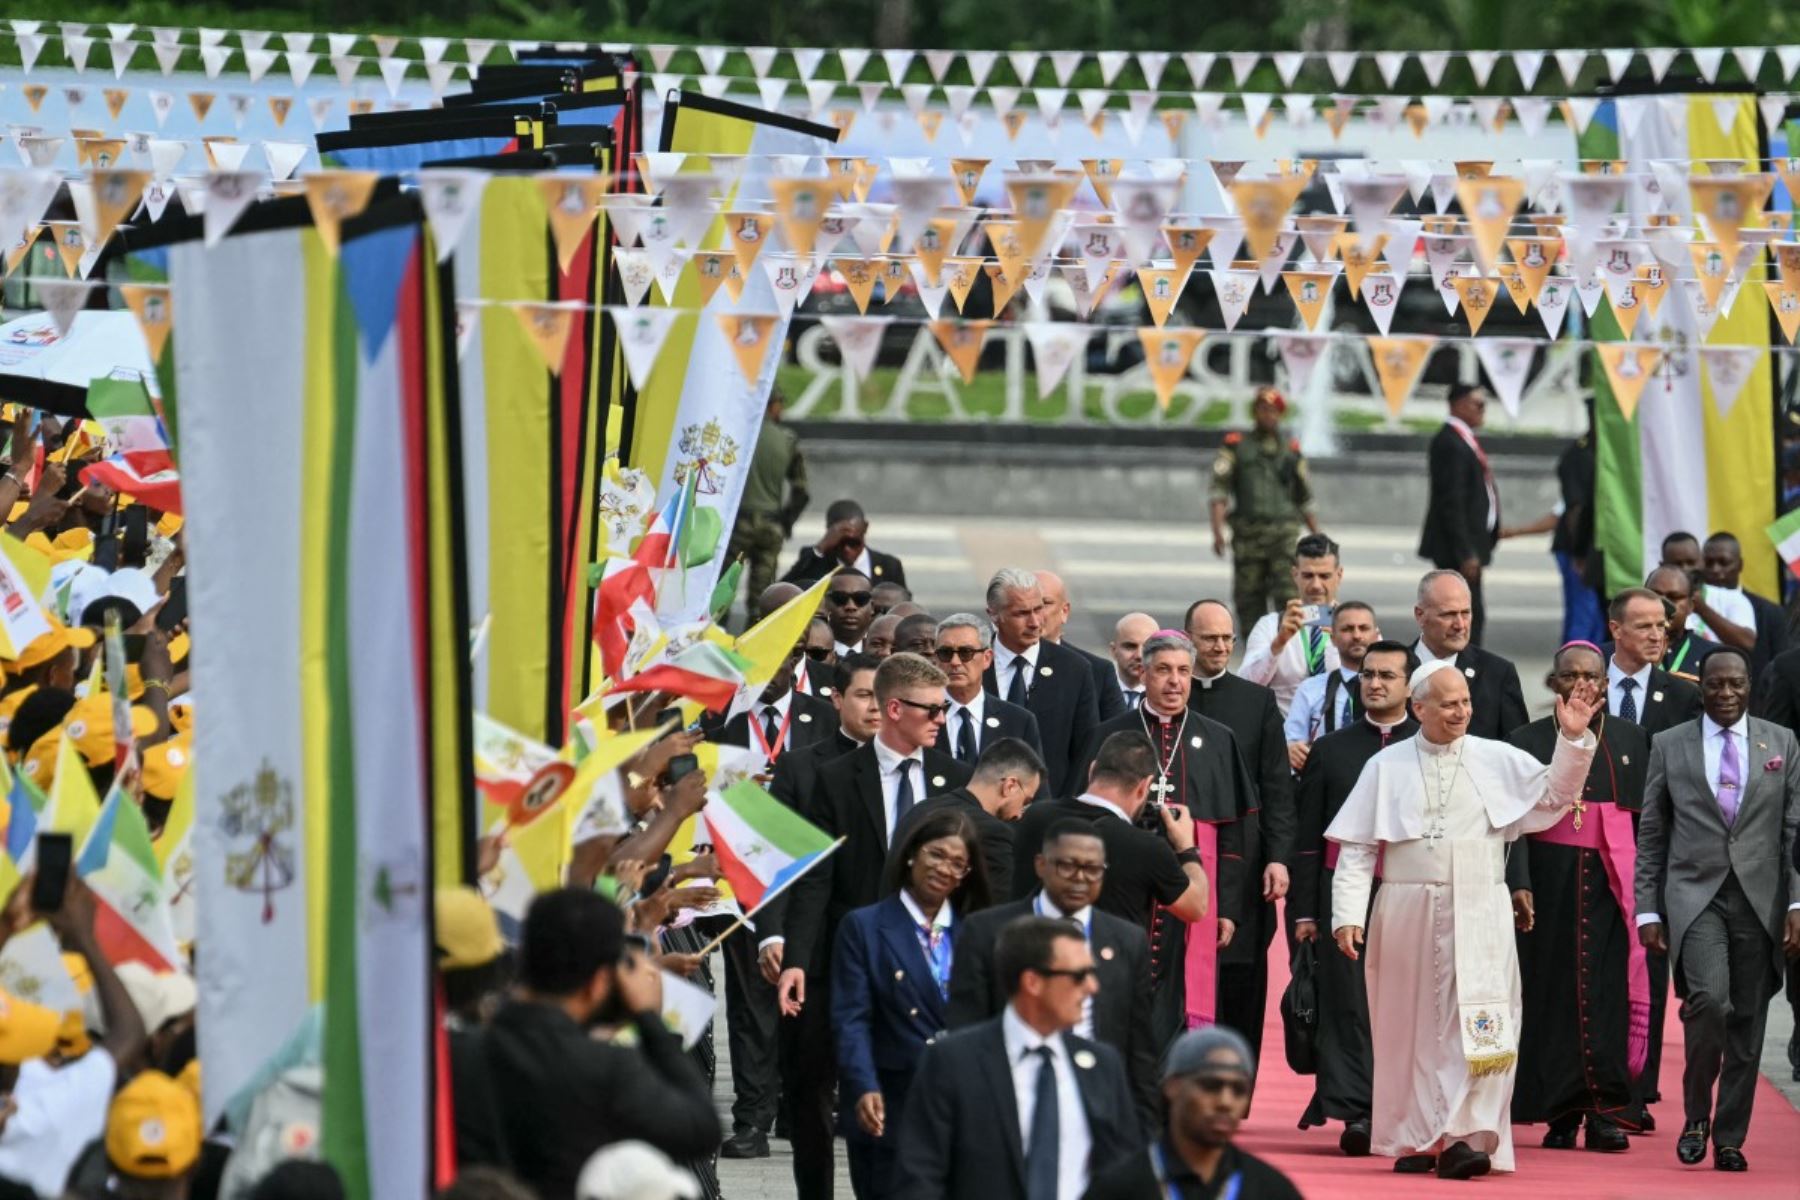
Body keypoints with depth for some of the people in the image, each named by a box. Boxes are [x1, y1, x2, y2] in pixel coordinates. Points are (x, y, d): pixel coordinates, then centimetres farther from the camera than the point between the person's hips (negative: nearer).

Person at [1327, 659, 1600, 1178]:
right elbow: (1356, 847, 4)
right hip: (1407, 914, 1)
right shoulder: (1386, 766, 5)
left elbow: (1555, 795, 6)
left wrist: (1573, 739, -8)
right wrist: (1347, 914, -5)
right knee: (1412, 1024, 6)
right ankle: (1415, 1140, 16)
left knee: (1477, 1024, -12)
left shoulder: (1498, 760, 6)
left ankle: (1465, 1138, -16)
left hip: (1478, 915, -1)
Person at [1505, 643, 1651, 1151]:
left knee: (1610, 991, -6)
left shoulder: (1632, 740, 9)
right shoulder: (1530, 741, 3)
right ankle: (1560, 1112, 3)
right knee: (1556, 990, -1)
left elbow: (1645, 818, 9)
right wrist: (1518, 882, -14)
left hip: (1612, 882, 1)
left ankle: (1606, 1112, -7)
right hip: (1551, 876, -1)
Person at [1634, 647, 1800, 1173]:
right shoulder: (1670, 747, 7)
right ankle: (1696, 1114, -2)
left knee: (1747, 1022, 2)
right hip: (1694, 896, -2)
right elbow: (1651, 837, 8)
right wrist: (1647, 910, 2)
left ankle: (1729, 1138, 12)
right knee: (1709, 999, -21)